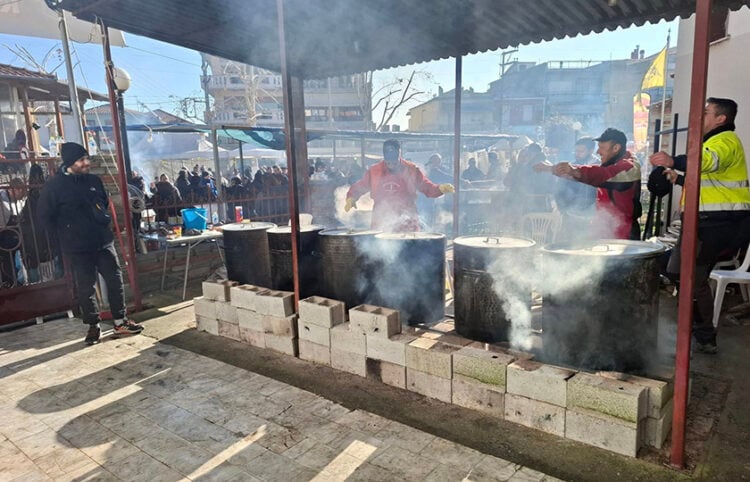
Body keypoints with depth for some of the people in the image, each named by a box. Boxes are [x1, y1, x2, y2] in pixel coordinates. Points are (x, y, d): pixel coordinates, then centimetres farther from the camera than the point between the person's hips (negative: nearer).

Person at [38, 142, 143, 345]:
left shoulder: (94, 180, 5)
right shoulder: (54, 186, -8)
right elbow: (45, 217, -3)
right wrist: (66, 235, -1)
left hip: (104, 242, 4)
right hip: (78, 248, -4)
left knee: (115, 280, 5)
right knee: (85, 288, 5)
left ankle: (120, 322, 16)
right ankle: (93, 326, 19)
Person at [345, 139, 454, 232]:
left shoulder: (411, 170, 3)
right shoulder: (374, 171, 6)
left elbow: (428, 187, 4)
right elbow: (357, 188, 14)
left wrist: (440, 188, -15)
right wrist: (351, 198, -5)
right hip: (381, 226, 1)